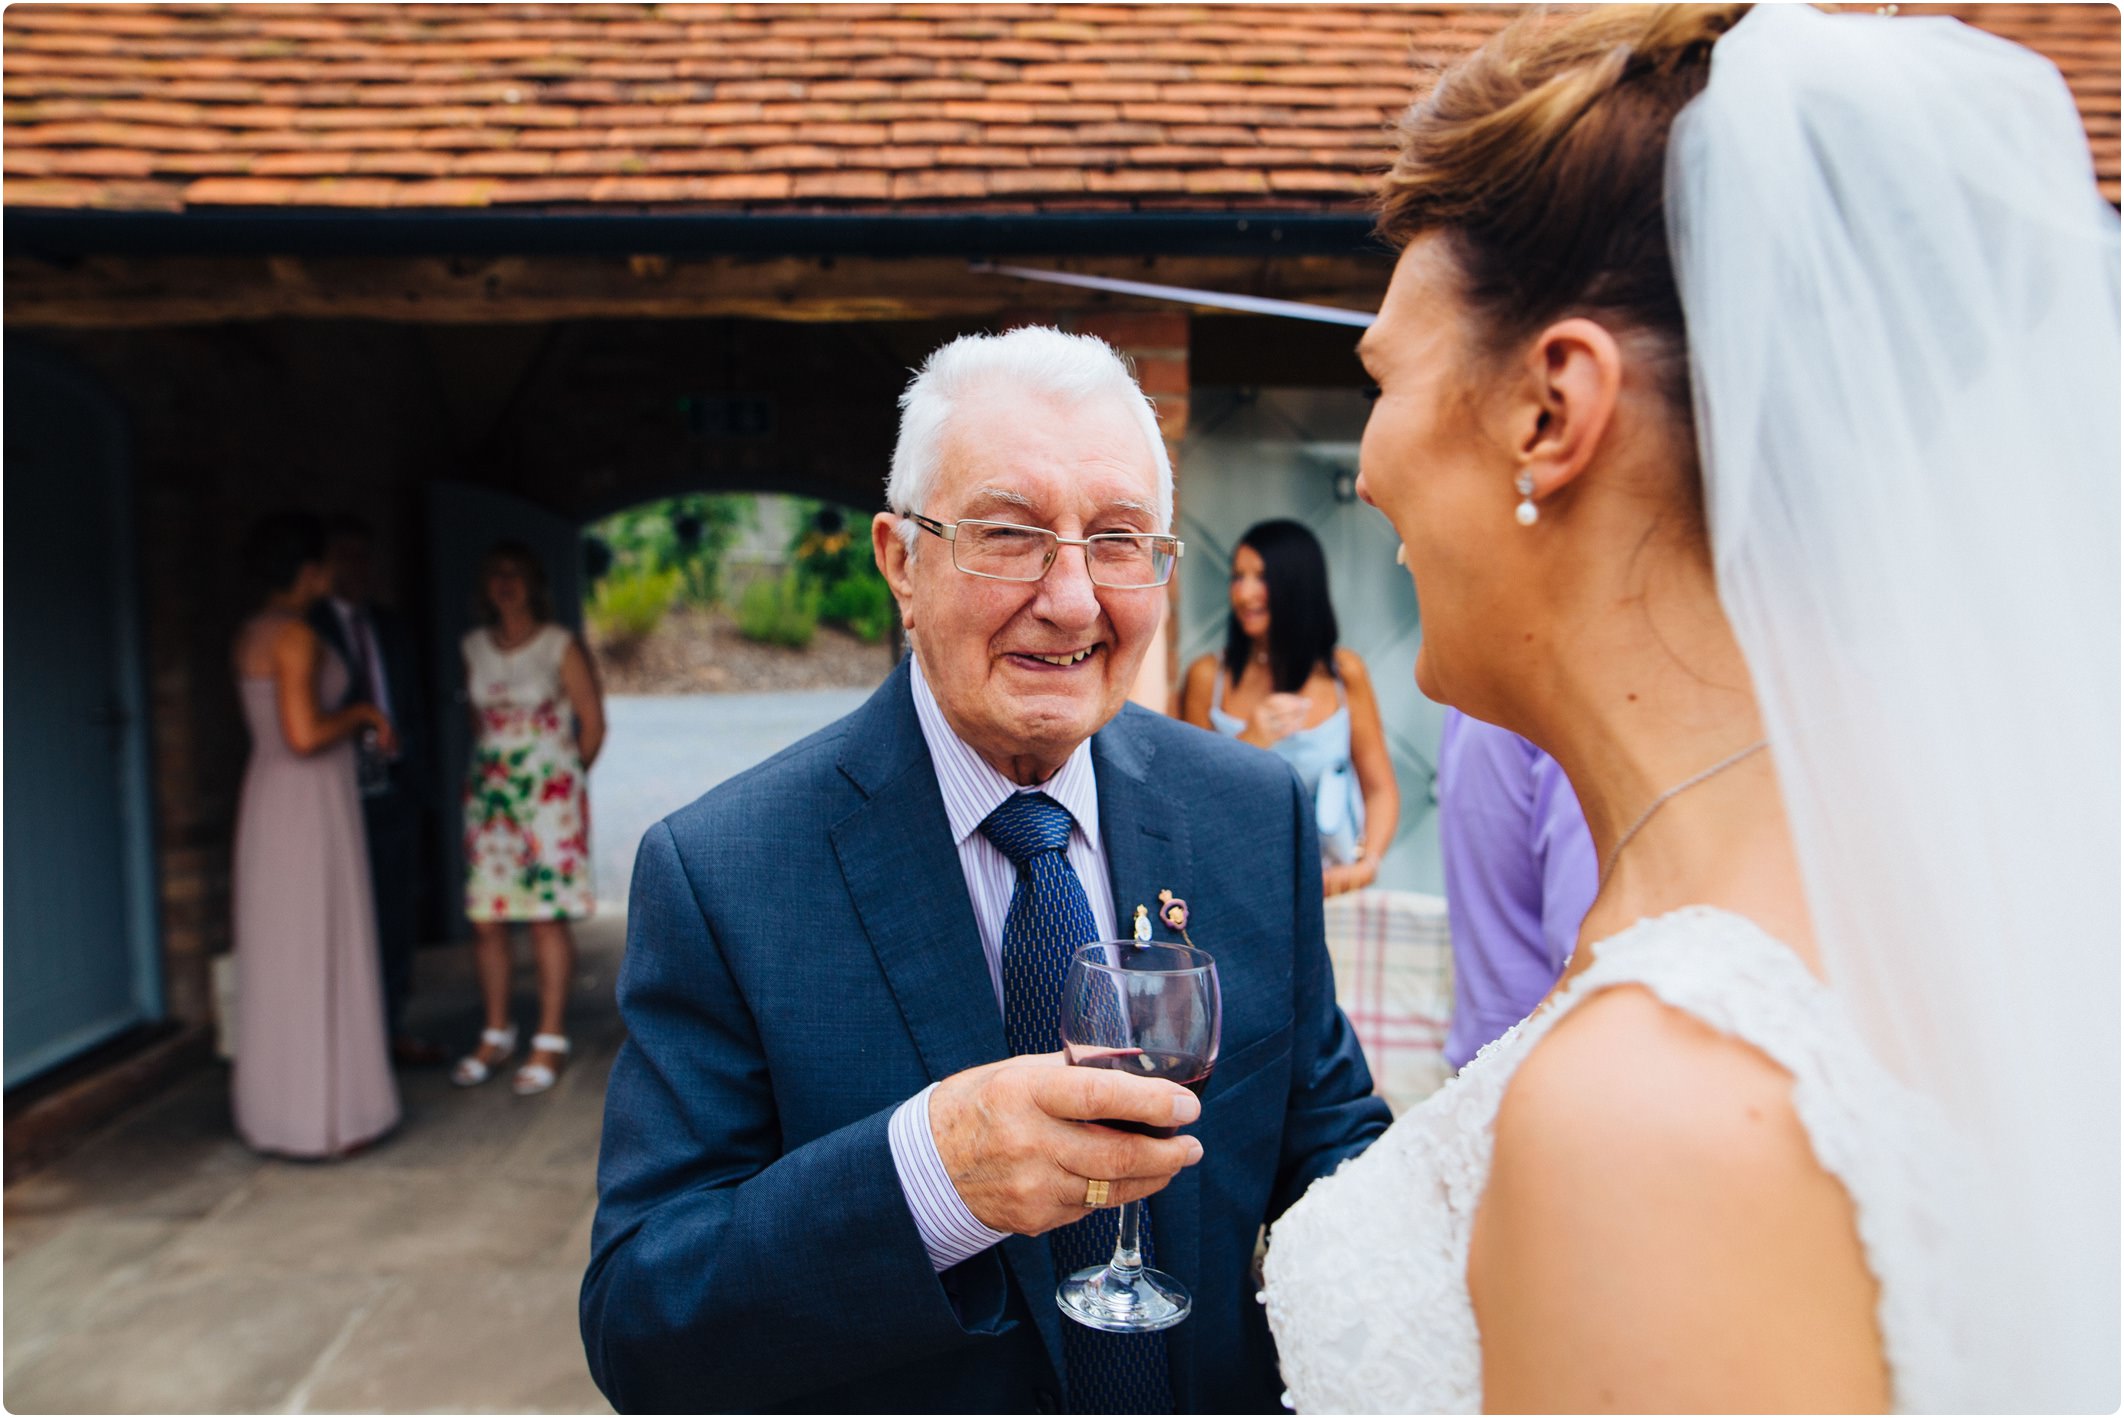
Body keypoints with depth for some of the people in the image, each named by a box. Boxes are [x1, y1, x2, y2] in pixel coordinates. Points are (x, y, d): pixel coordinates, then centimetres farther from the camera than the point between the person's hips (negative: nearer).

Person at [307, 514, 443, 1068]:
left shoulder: (390, 626, 15)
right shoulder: (304, 627, -3)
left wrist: (414, 771, 11)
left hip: (393, 791, 6)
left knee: (395, 914, 11)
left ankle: (392, 1030, 21)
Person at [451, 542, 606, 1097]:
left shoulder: (560, 646, -3)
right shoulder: (474, 646, 9)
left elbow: (593, 721, 0)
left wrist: (565, 779, 6)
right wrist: (489, 766, 11)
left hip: (549, 791, -4)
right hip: (489, 792, 4)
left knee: (547, 918, -3)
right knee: (485, 919, 3)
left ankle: (551, 1041, 7)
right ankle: (496, 1034, 18)